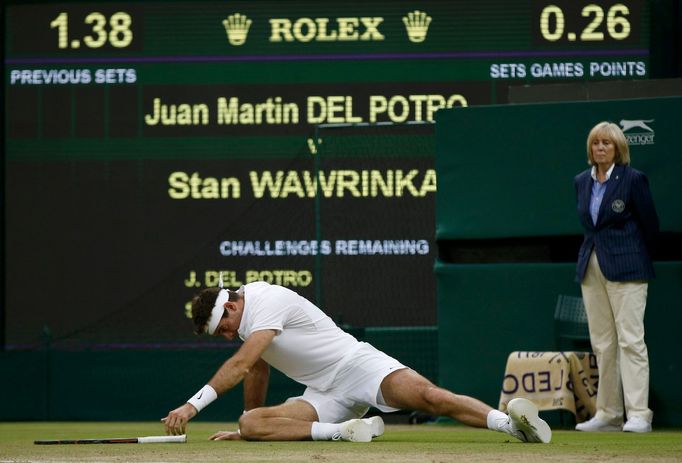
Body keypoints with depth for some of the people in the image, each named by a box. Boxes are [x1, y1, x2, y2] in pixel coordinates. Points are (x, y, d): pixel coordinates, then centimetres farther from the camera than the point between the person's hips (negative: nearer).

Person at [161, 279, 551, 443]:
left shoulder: (268, 301, -15)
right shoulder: (245, 315, 15)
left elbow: (241, 365, -26)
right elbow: (257, 370, 31)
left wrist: (193, 405, -30)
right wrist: (248, 423, 32)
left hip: (358, 365, -9)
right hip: (326, 397, 9)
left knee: (427, 396, -35)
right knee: (250, 425, -16)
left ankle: (514, 424, -38)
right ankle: (342, 431, -22)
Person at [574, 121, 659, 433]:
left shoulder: (633, 179, -5)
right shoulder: (582, 182, 12)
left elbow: (650, 225, 1)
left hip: (625, 268, -6)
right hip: (591, 267, 6)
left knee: (630, 339, -11)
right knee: (602, 344, 6)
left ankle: (639, 414, -14)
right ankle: (608, 414, 8)